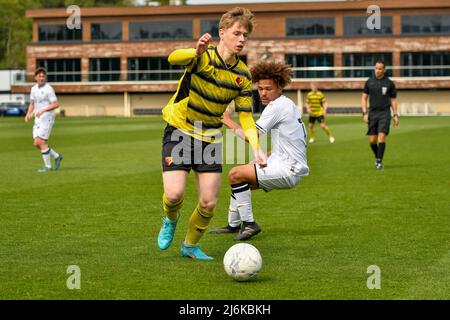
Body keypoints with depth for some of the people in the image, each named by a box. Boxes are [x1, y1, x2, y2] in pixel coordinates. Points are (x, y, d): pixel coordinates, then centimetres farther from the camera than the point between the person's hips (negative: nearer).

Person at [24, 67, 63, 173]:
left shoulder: (48, 89, -12)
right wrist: (28, 114, 2)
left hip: (47, 119, -8)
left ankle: (47, 166, 1)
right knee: (37, 144, 4)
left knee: (40, 142, -11)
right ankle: (57, 157, 20)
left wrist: (43, 110, -22)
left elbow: (56, 104, -15)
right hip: (38, 120, 8)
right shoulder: (34, 89, 11)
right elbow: (32, 104, 19)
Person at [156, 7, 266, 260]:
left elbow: (246, 116, 2)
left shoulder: (243, 74, -1)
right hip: (179, 130, -4)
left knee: (209, 203, -2)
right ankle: (171, 220, 18)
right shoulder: (204, 57, -15)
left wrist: (256, 149, -14)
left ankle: (191, 245, 25)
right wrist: (197, 52, -60)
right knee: (174, 194, -19)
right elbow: (173, 58, -38)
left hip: (210, 138, 4)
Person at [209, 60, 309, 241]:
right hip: (290, 167, 11)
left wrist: (228, 121, -6)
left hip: (287, 170, -11)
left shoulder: (277, 106, -14)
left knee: (236, 175, -18)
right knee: (239, 177, 21)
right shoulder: (288, 104, 17)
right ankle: (233, 225, 33)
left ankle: (249, 224, -9)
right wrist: (270, 155, 16)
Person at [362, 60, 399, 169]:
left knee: (382, 137, -14)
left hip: (385, 113, -2)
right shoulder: (369, 82, 5)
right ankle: (377, 156, 27)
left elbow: (393, 100, 9)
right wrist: (364, 113, -3)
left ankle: (379, 161, -8)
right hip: (372, 113, 2)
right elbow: (364, 98, 8)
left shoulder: (389, 83, 3)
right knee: (372, 140, 1)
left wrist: (395, 115, 3)